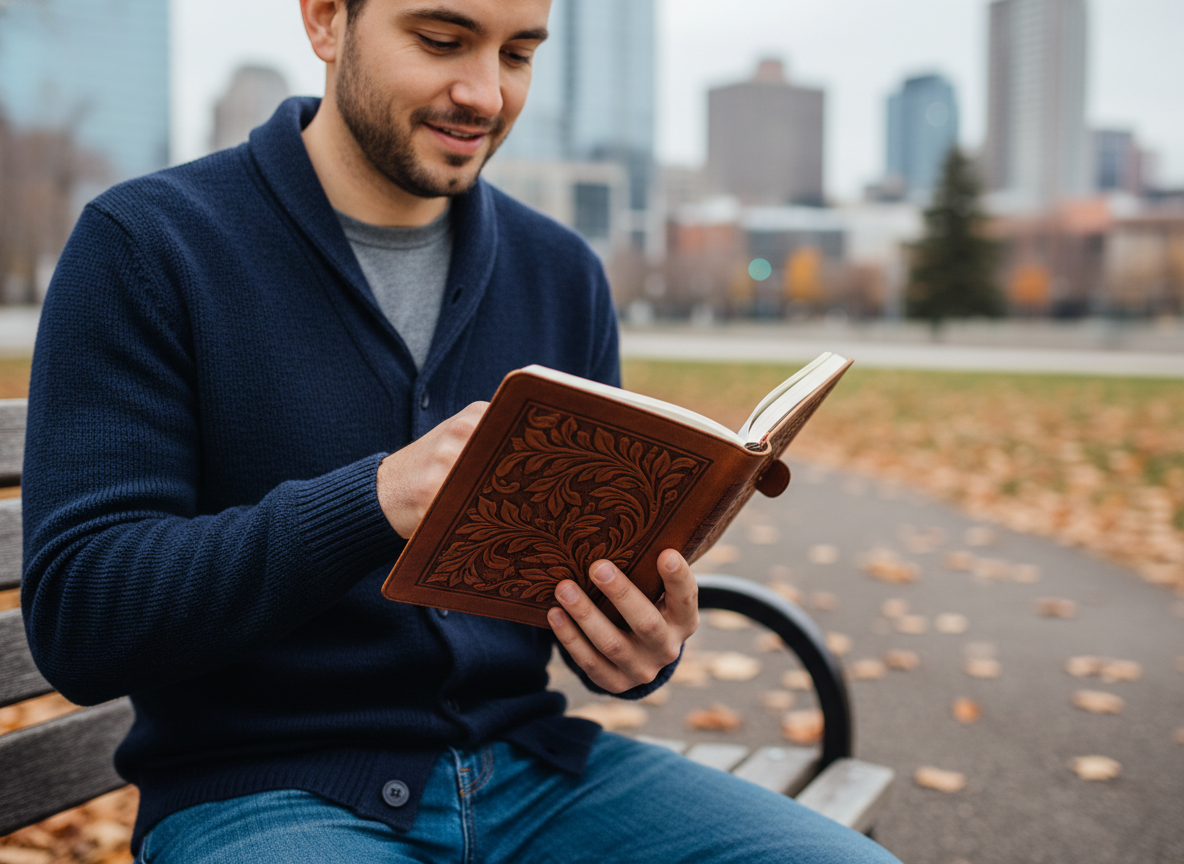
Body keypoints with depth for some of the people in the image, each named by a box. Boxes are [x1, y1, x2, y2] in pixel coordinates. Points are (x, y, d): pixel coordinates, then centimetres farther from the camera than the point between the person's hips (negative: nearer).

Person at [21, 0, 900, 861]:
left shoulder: (562, 272, 9)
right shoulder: (144, 245, -6)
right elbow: (73, 615, -13)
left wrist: (640, 643, -12)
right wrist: (375, 500, -28)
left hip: (527, 765, 6)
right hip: (260, 790, -5)